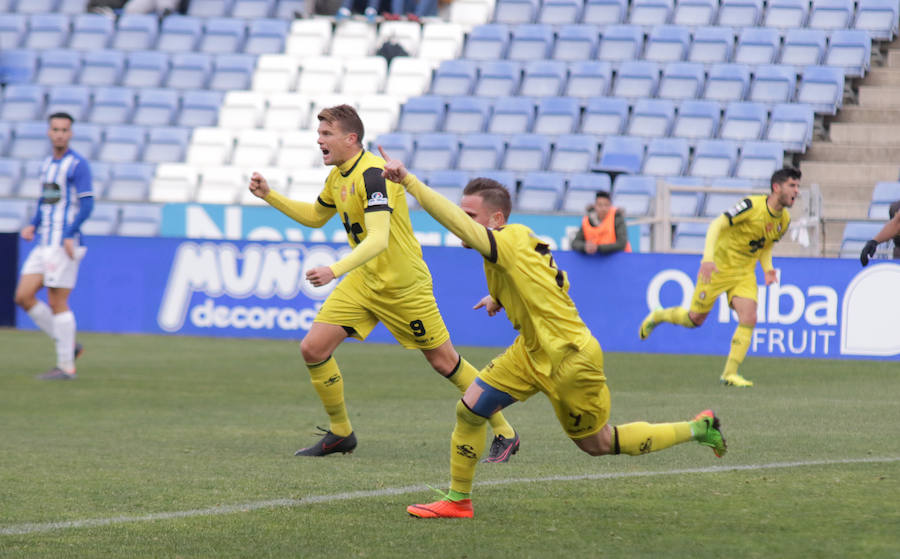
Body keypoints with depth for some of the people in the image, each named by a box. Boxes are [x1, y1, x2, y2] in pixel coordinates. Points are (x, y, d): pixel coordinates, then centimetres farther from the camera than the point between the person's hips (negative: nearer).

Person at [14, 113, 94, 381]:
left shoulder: (78, 165, -8)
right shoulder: (47, 164, 16)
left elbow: (86, 204, -15)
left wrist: (69, 235, -24)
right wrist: (33, 226, 8)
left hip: (64, 245, -8)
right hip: (44, 245, 8)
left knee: (57, 303, -7)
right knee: (23, 297, 3)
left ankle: (66, 366, 1)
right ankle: (68, 345, 12)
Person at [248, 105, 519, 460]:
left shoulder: (372, 174, -24)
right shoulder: (338, 177, 5)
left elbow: (378, 239, -34)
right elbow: (315, 217, 24)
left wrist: (335, 270, -45)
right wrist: (269, 196, 15)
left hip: (403, 285, -8)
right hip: (363, 282, 8)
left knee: (444, 361, 0)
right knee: (313, 349, -4)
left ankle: (504, 434, 15)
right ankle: (340, 434, 13)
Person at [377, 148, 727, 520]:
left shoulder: (509, 242, -26)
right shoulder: (510, 248, 2)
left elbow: (454, 221, -42)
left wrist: (407, 179, -45)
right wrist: (500, 299, 9)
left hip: (572, 360, -9)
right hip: (532, 353, 9)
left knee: (596, 444, 9)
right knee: (469, 409, -3)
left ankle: (699, 429, 24)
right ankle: (457, 500, 12)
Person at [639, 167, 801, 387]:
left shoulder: (784, 220, 0)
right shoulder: (752, 206, -23)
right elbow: (717, 225, -25)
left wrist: (768, 268, -2)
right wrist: (708, 257, -36)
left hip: (745, 273, 5)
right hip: (719, 267, -5)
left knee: (749, 318, -14)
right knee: (695, 318, 4)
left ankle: (730, 373, -5)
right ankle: (657, 316, 35)